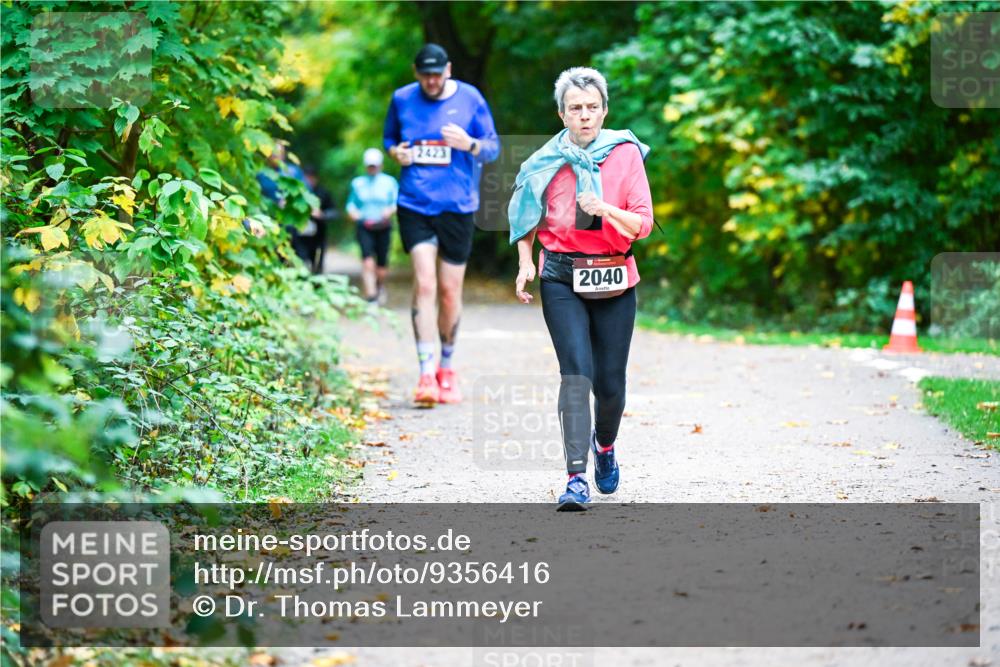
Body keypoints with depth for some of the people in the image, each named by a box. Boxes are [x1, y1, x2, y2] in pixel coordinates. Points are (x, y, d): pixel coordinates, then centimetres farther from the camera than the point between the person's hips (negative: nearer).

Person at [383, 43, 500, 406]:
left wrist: (470, 144, -17)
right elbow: (389, 138, 20)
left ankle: (447, 369, 26)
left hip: (457, 205, 0)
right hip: (415, 203, 0)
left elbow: (493, 148, 5)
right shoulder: (402, 99, 4)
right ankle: (426, 375, -15)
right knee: (424, 283, -14)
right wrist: (396, 152, -3)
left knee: (450, 292, 6)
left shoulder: (470, 98, 0)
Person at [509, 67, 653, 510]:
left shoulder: (626, 153, 0)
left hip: (614, 280, 1)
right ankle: (576, 477, -20)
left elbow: (642, 224, -4)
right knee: (577, 370, -17)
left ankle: (605, 444, 38)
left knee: (611, 381, 4)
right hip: (562, 279, -1)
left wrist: (605, 210, -22)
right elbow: (526, 218, 17)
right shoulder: (546, 161, 3)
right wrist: (525, 263, 3)